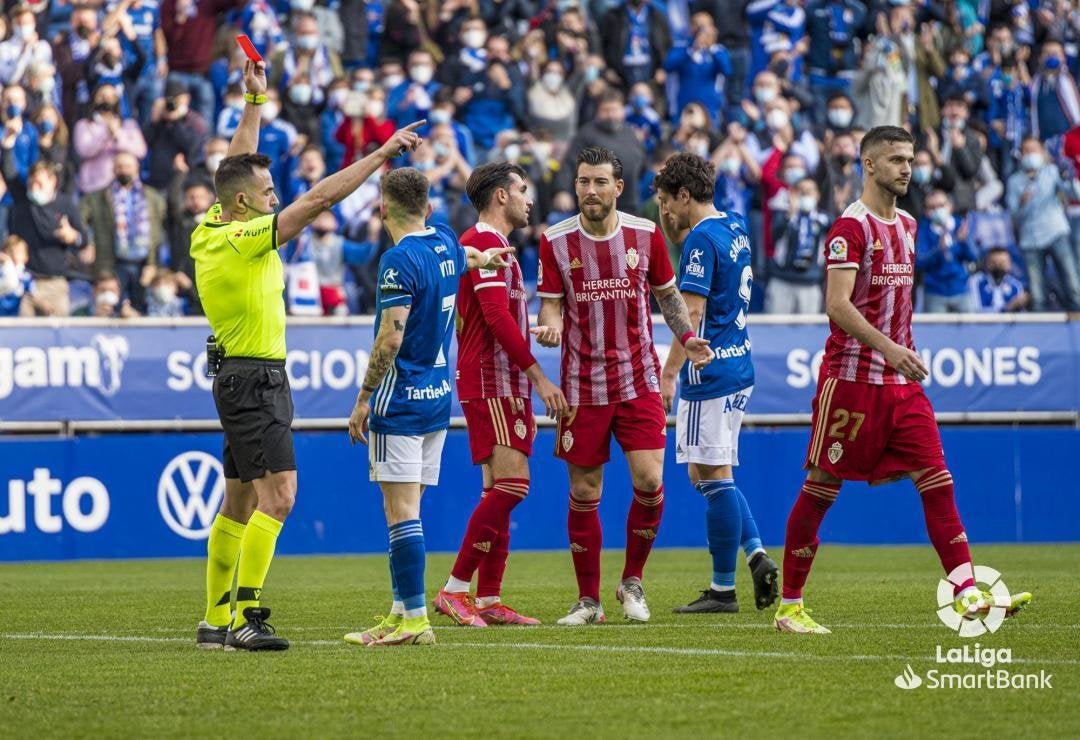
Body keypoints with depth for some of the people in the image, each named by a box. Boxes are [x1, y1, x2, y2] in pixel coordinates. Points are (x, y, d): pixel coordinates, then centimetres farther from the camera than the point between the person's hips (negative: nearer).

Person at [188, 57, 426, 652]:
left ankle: (216, 620, 14)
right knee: (277, 494, -16)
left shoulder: (210, 231, 6)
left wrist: (254, 101, 25)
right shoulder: (243, 239, -18)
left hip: (242, 379, 10)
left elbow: (237, 165, 22)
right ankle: (247, 618, -22)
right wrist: (381, 154, -17)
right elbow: (319, 199, -20)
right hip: (255, 378, -10)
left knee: (239, 503, 12)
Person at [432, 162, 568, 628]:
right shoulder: (485, 242, -11)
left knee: (499, 489, 8)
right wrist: (539, 378, -19)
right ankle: (455, 589, -15)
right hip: (489, 383, -11)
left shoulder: (494, 244, 21)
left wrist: (526, 392, 23)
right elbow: (498, 317, -20)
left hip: (505, 384, 11)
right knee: (511, 482, -16)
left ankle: (488, 600, 8)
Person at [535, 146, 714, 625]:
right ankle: (588, 600, 14)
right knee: (583, 493, 2)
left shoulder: (645, 234, 1)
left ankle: (632, 582, 10)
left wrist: (687, 337, -3)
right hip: (582, 385, 0)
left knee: (649, 481, -12)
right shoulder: (555, 242, -2)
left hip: (639, 381, 0)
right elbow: (550, 304, -1)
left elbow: (667, 293, 13)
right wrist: (550, 327, -24)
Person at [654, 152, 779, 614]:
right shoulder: (735, 228, 12)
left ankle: (723, 589, 0)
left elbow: (692, 312, -20)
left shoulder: (702, 238, -15)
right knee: (707, 474, 15)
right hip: (738, 369, 10)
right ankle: (757, 555, 4)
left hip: (709, 372, -10)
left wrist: (669, 374, -21)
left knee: (713, 476, -4)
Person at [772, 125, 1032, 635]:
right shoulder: (851, 226, -11)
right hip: (851, 378, -7)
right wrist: (888, 348, -30)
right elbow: (837, 306, -20)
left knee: (936, 479, -3)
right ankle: (789, 606, 7)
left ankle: (967, 593, -8)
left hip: (900, 381, 7)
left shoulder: (907, 226, 15)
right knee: (822, 486, -1)